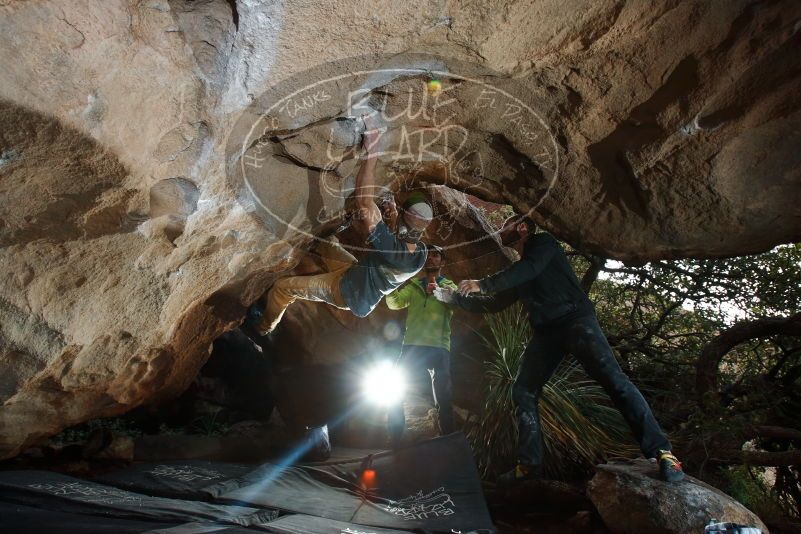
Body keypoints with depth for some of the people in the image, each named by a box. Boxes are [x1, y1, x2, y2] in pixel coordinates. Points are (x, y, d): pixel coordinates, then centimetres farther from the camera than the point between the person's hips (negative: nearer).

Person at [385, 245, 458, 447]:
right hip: (412, 346, 2)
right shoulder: (413, 286, 18)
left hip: (439, 348, -2)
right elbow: (395, 303, 3)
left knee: (443, 400, -1)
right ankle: (394, 443, 4)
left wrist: (439, 291, -32)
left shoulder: (449, 286, 11)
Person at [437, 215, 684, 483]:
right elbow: (494, 303, 32)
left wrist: (482, 284, -12)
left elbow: (531, 268, -13)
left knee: (612, 377, -21)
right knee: (522, 392, 1)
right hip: (546, 332, 8)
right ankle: (529, 464, 5)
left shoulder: (543, 242, 7)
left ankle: (661, 452, -21)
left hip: (575, 320, -8)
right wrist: (453, 297, 26)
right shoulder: (516, 273, 27)